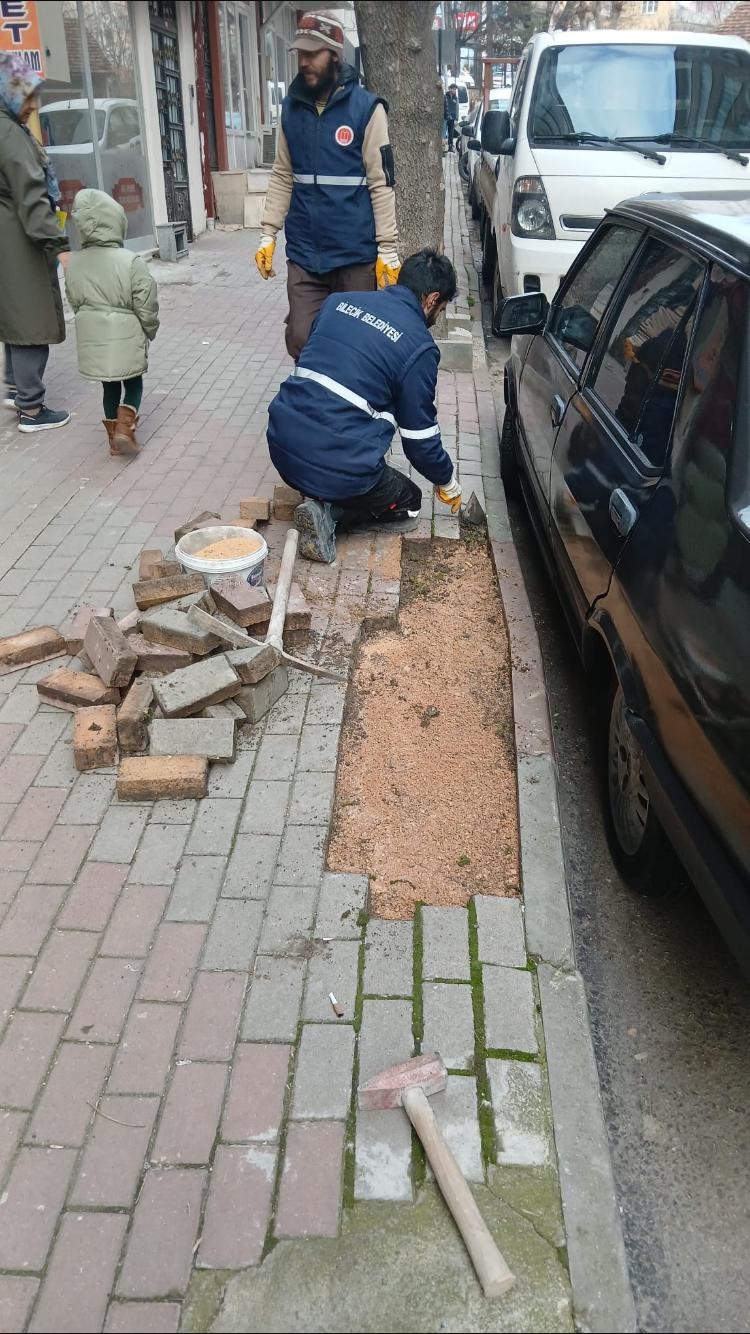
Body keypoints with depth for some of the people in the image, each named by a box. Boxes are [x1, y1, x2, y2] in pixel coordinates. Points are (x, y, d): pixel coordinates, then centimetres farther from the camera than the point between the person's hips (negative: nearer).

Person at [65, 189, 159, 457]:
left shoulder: (74, 263, -2)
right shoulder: (131, 261, -15)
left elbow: (76, 303, 8)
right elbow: (146, 307, -11)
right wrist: (150, 331, 6)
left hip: (92, 340, 4)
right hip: (126, 339, -4)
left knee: (110, 387, 18)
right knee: (133, 384, 15)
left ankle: (114, 436, 21)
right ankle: (124, 427, -3)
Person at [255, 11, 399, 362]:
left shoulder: (366, 107, -4)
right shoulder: (291, 108, 9)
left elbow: (382, 183, -6)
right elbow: (283, 176, 13)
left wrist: (387, 249, -10)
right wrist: (268, 233, 5)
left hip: (355, 253, -3)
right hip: (304, 253, 3)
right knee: (301, 340, -1)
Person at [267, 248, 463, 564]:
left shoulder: (339, 301, 10)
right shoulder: (419, 346, -6)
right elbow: (421, 438, 0)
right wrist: (447, 482, 19)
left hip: (282, 447, 6)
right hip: (341, 468, -6)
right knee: (408, 504, 21)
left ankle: (321, 501, 8)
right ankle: (331, 514, -2)